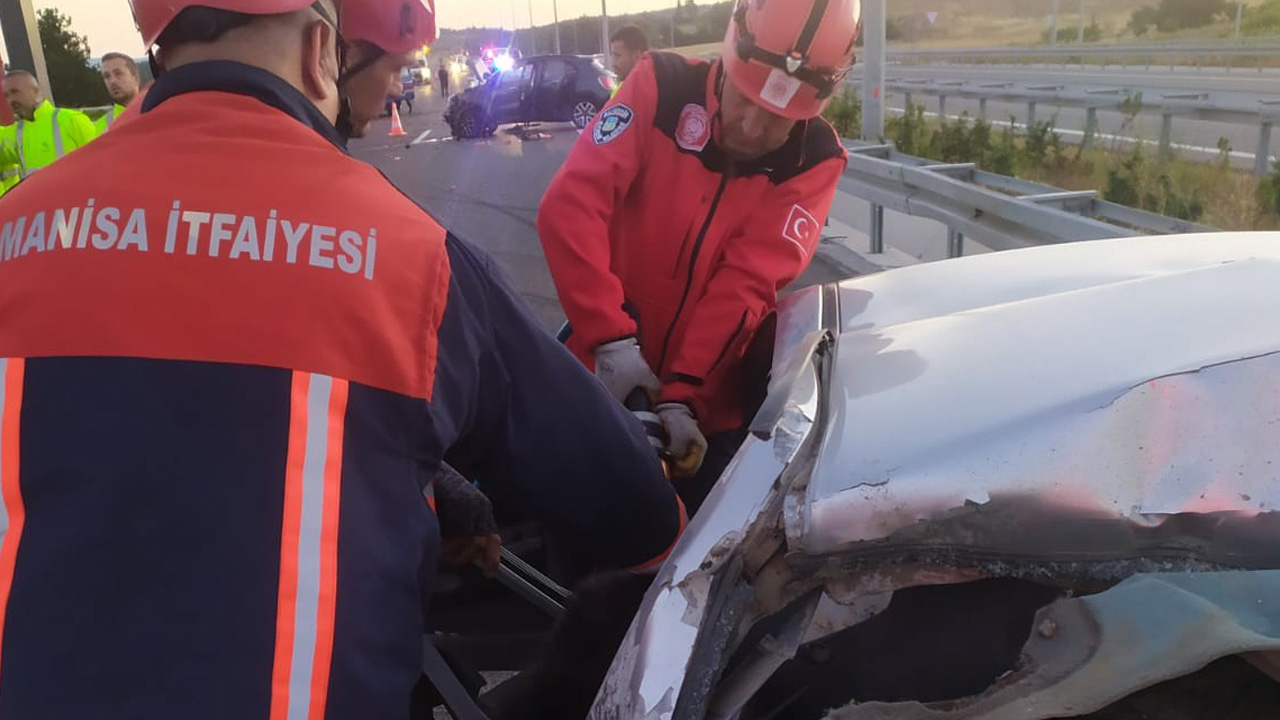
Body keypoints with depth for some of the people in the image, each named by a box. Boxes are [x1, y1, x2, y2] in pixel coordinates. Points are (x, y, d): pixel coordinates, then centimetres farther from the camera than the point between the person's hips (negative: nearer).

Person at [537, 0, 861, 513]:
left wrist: (683, 395, -24)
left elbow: (745, 284, -16)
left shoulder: (814, 159, -8)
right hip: (606, 372, 0)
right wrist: (612, 337, -27)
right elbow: (570, 206, -20)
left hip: (710, 402, 1)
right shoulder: (662, 87, -11)